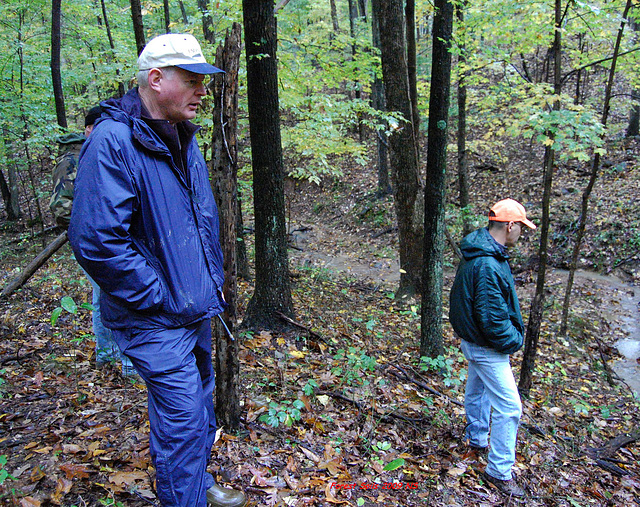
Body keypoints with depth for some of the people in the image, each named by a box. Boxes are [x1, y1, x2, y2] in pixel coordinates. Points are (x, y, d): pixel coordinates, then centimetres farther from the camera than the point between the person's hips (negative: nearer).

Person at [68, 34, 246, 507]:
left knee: (201, 402, 22)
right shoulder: (112, 141, -20)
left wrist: (213, 279, 12)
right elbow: (96, 241, -25)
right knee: (183, 419, 0)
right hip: (158, 320, -9)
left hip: (196, 308, 9)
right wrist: (161, 299, -19)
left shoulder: (181, 138, 9)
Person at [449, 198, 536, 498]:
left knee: (478, 389, 27)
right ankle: (499, 471, 12)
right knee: (508, 406, 0)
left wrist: (513, 334, 11)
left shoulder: (477, 253, 1)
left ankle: (477, 438, 49)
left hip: (474, 340, 10)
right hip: (487, 348, -10)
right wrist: (516, 340, -12)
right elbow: (493, 321, -29)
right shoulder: (489, 266, -32)